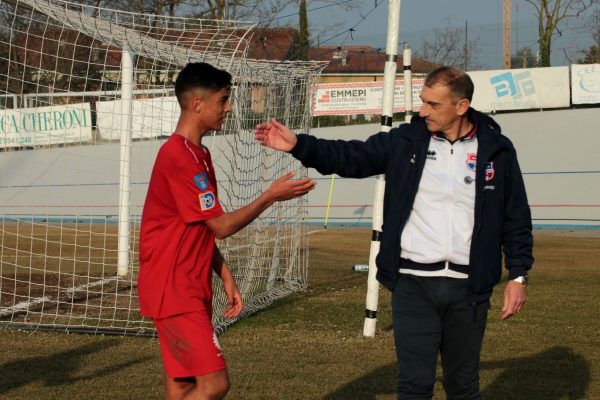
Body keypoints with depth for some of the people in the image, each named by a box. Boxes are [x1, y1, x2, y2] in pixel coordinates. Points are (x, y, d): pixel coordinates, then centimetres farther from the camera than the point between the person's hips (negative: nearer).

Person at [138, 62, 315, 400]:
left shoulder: (199, 154, 14)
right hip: (174, 292, -10)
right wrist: (272, 196, -8)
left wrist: (226, 278, 11)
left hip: (193, 291, 10)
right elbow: (222, 226, -16)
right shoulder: (180, 157, -17)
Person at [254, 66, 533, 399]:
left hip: (469, 288, 0)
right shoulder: (406, 141, 2)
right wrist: (299, 145, -14)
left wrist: (519, 274, 0)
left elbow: (516, 219, 5)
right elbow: (350, 157, -1)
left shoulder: (496, 150, 0)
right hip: (413, 283, 0)